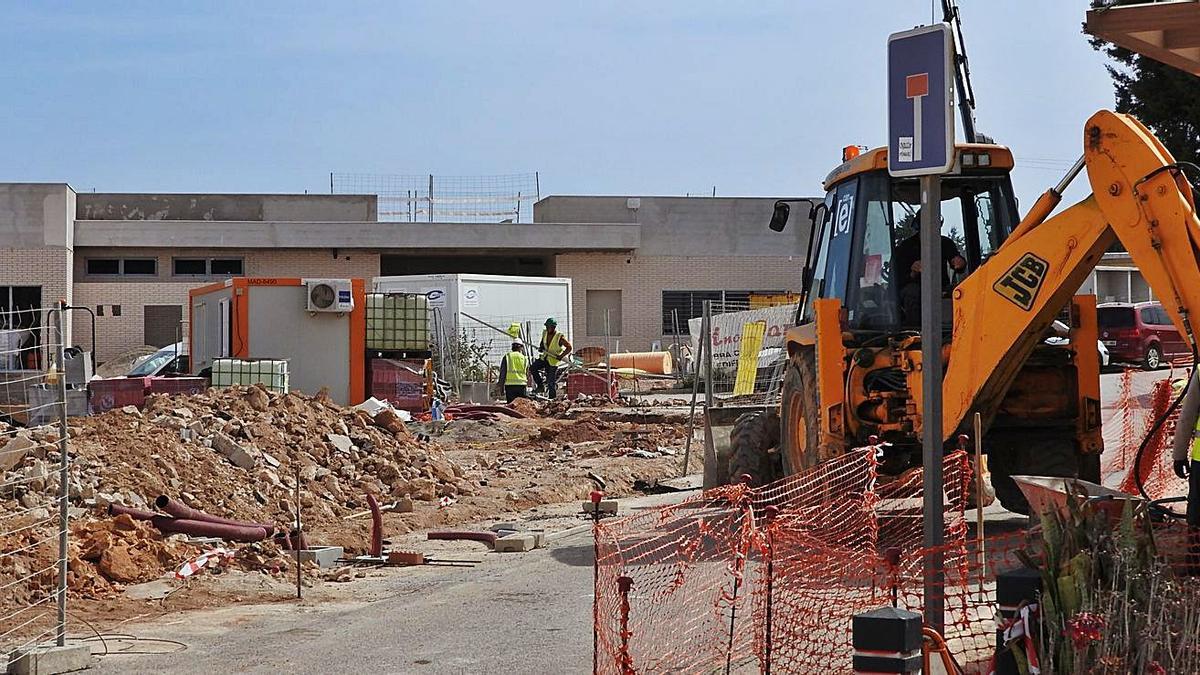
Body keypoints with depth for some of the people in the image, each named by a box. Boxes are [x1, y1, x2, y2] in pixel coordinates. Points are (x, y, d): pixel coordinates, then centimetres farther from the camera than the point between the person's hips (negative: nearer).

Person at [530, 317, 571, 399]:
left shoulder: (560, 337, -18)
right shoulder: (545, 333, 0)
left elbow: (569, 347, -14)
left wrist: (561, 356, -23)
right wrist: (541, 347, -2)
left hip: (553, 361, -6)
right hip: (544, 357, 6)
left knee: (551, 382, -5)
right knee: (533, 368, -14)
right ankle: (541, 386, 1)